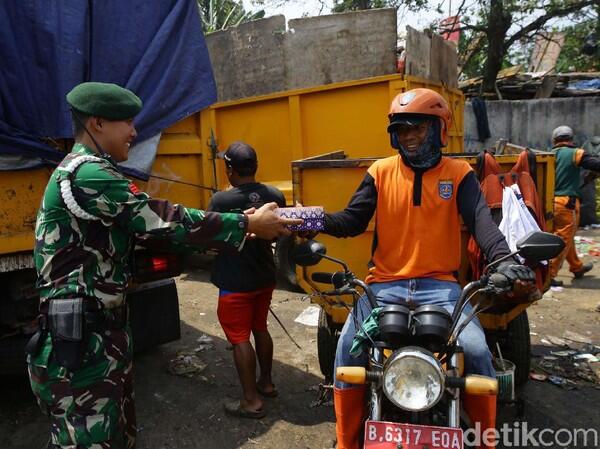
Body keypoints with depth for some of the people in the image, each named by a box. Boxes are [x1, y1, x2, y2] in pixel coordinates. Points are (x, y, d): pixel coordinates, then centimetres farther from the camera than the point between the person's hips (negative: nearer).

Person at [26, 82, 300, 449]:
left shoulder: (87, 173, 16)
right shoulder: (87, 174, -18)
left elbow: (148, 230, 12)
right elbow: (165, 220, -21)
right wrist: (248, 225, -13)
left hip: (101, 332, 10)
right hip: (78, 340, -10)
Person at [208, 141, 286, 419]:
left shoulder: (221, 201, -19)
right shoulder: (275, 196, -4)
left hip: (235, 283, -6)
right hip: (265, 277, 6)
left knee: (239, 338, 4)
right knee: (260, 329, 21)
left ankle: (251, 401, 12)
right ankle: (266, 383, 35)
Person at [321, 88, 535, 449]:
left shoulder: (459, 174, 5)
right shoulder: (380, 172, 6)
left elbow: (481, 220, -11)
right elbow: (352, 221, -1)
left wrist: (502, 258, -31)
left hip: (439, 284, 0)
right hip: (385, 284, 1)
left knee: (476, 350, -19)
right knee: (348, 348, -17)